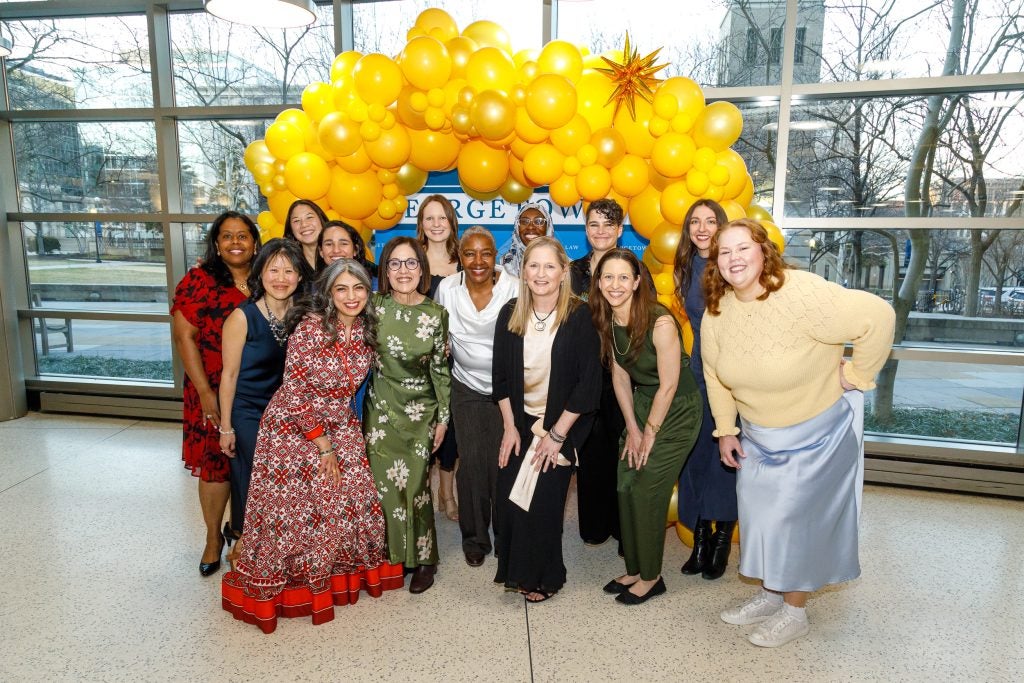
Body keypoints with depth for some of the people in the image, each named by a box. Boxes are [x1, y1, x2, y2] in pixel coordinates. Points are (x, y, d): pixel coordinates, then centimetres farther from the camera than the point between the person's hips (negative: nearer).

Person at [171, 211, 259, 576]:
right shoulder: (198, 280, -5)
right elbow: (184, 337, -7)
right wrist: (204, 391, -11)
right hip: (216, 393, -2)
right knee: (216, 463, 7)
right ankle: (214, 538, 28)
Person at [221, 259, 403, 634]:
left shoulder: (365, 329, -2)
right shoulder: (310, 327, -21)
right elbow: (295, 393, -19)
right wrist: (323, 445, -14)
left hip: (339, 428, 6)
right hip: (294, 430, -6)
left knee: (352, 503, 9)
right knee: (290, 512, 3)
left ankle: (343, 574, 34)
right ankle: (274, 588, 27)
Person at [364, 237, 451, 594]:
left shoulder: (435, 313, -7)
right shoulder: (375, 305, -5)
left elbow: (440, 367, -1)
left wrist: (443, 417, 0)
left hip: (420, 412, -1)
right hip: (380, 408, 1)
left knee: (415, 486, 1)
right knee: (384, 484, 6)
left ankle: (423, 558, 20)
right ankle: (391, 555, 27)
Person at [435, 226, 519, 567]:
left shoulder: (513, 289, -14)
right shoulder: (448, 288, -6)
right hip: (467, 388, 2)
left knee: (503, 462, -2)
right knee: (472, 461, -2)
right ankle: (474, 538, 19)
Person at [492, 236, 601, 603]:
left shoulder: (579, 316, -15)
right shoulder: (510, 314, -3)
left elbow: (589, 380, -15)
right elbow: (501, 375, 3)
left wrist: (557, 434, -14)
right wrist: (509, 426, -1)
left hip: (561, 424, -3)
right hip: (519, 421, 4)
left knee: (543, 501, -1)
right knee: (509, 497, 0)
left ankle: (545, 578, 24)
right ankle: (516, 570, 25)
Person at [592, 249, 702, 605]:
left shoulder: (660, 322, -27)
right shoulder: (606, 321, -6)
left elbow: (668, 385, -20)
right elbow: (619, 376, 3)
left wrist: (649, 434, -10)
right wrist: (631, 428, 1)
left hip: (676, 411, -6)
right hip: (641, 403, 6)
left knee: (647, 493, -3)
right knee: (625, 488, 6)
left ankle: (651, 577, 18)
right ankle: (634, 569, 26)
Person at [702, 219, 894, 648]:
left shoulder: (800, 294, -29)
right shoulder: (716, 311, -8)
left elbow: (877, 316, -29)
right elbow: (715, 373, 4)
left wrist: (856, 375, -20)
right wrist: (726, 429, 5)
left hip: (815, 432, -6)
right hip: (757, 435, 6)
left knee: (794, 519, 3)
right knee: (757, 513, 14)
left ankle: (795, 611, 25)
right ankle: (769, 593, 37)